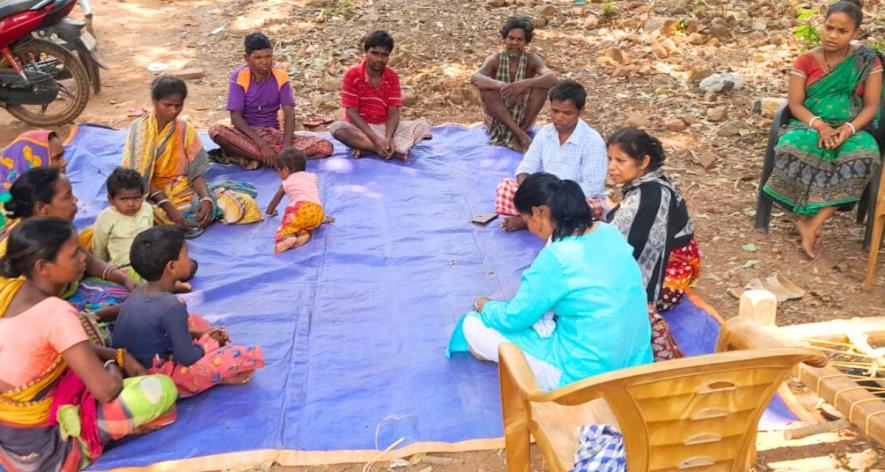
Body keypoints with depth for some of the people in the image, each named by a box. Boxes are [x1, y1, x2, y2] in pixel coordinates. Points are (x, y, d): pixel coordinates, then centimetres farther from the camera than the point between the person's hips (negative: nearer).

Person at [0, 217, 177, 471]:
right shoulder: (56, 313, -28)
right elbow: (106, 389, -28)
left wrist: (119, 356, 3)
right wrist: (114, 370, -6)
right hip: (39, 448, -8)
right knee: (162, 389, -15)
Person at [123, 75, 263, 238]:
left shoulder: (185, 129, 3)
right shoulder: (140, 129, -7)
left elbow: (196, 172, 0)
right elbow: (139, 176, -13)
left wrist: (206, 199, -22)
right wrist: (168, 207, -27)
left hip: (187, 192, 3)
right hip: (154, 195, -3)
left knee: (242, 202, -14)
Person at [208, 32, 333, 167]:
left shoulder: (280, 76, -3)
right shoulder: (239, 76, -11)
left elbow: (289, 113, -9)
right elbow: (236, 117, -15)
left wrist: (286, 146, -26)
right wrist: (262, 145, -28)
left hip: (273, 133, 3)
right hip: (247, 133, -2)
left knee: (326, 147, -19)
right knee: (216, 131, -36)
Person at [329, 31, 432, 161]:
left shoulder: (392, 77, -1)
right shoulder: (352, 75, -10)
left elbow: (393, 112, -7)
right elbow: (352, 112, -14)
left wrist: (388, 138, -28)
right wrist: (375, 138, -27)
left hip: (386, 127, 3)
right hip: (360, 128, -3)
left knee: (424, 125, -18)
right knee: (337, 128, -35)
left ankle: (366, 148, -30)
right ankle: (396, 150, -36)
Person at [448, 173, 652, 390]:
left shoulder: (557, 257, -24)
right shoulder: (609, 232, 0)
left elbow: (513, 319, -11)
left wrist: (485, 306, 11)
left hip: (586, 374, -8)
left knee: (473, 325, -2)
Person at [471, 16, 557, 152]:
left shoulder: (532, 60, -7)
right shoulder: (495, 59, -7)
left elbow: (552, 79, -26)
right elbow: (475, 79, -27)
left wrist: (523, 84, -42)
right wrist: (500, 85, -46)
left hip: (523, 117, 0)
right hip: (497, 117, 0)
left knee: (542, 85, -21)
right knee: (485, 87, -27)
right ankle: (521, 134, -31)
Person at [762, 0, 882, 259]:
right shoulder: (806, 61, 1)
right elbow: (795, 104, -5)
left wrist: (848, 129, -22)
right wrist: (820, 126, -23)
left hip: (851, 129, 0)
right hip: (811, 125, 0)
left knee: (862, 157, -35)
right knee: (794, 149, -37)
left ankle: (813, 223, -30)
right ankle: (806, 218, -20)